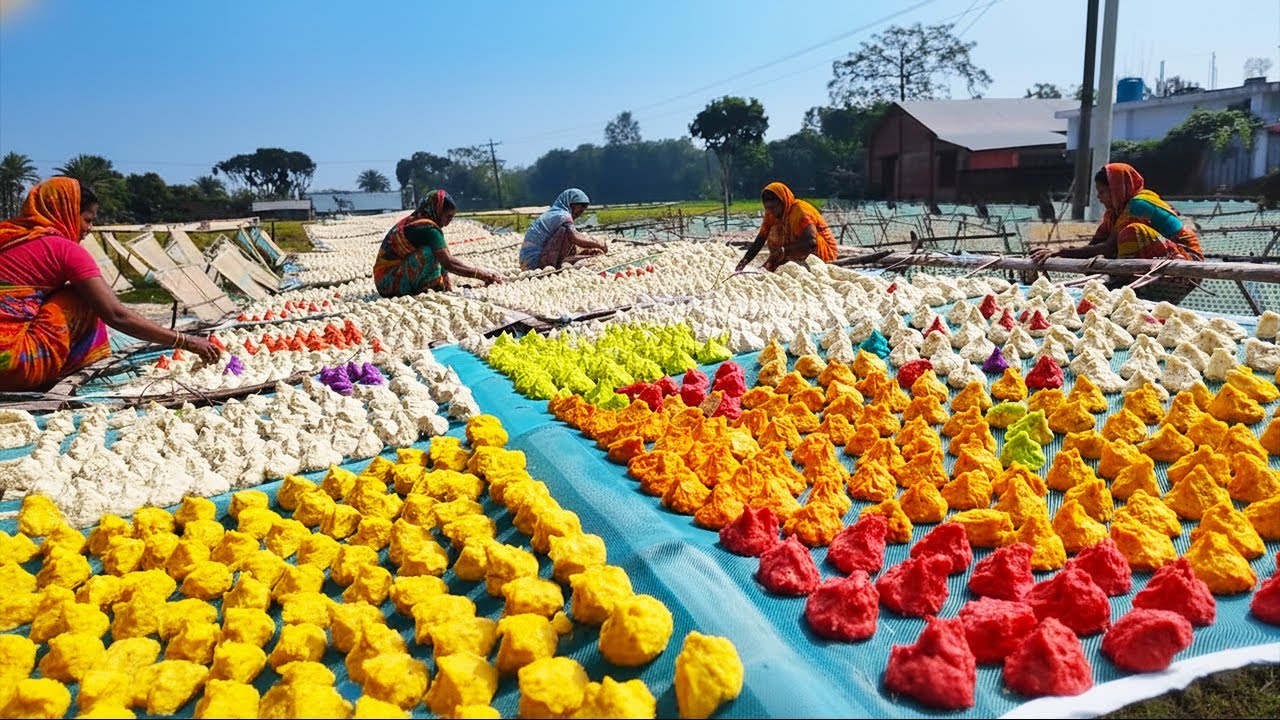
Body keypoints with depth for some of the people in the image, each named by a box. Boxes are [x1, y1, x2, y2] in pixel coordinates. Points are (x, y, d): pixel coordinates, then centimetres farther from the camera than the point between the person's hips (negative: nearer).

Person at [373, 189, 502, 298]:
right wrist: (480, 274, -23)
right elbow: (448, 262, -26)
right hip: (389, 282, -10)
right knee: (429, 252, -28)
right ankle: (424, 291, -14)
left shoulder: (414, 221, 9)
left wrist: (446, 278, -3)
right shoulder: (427, 228, -21)